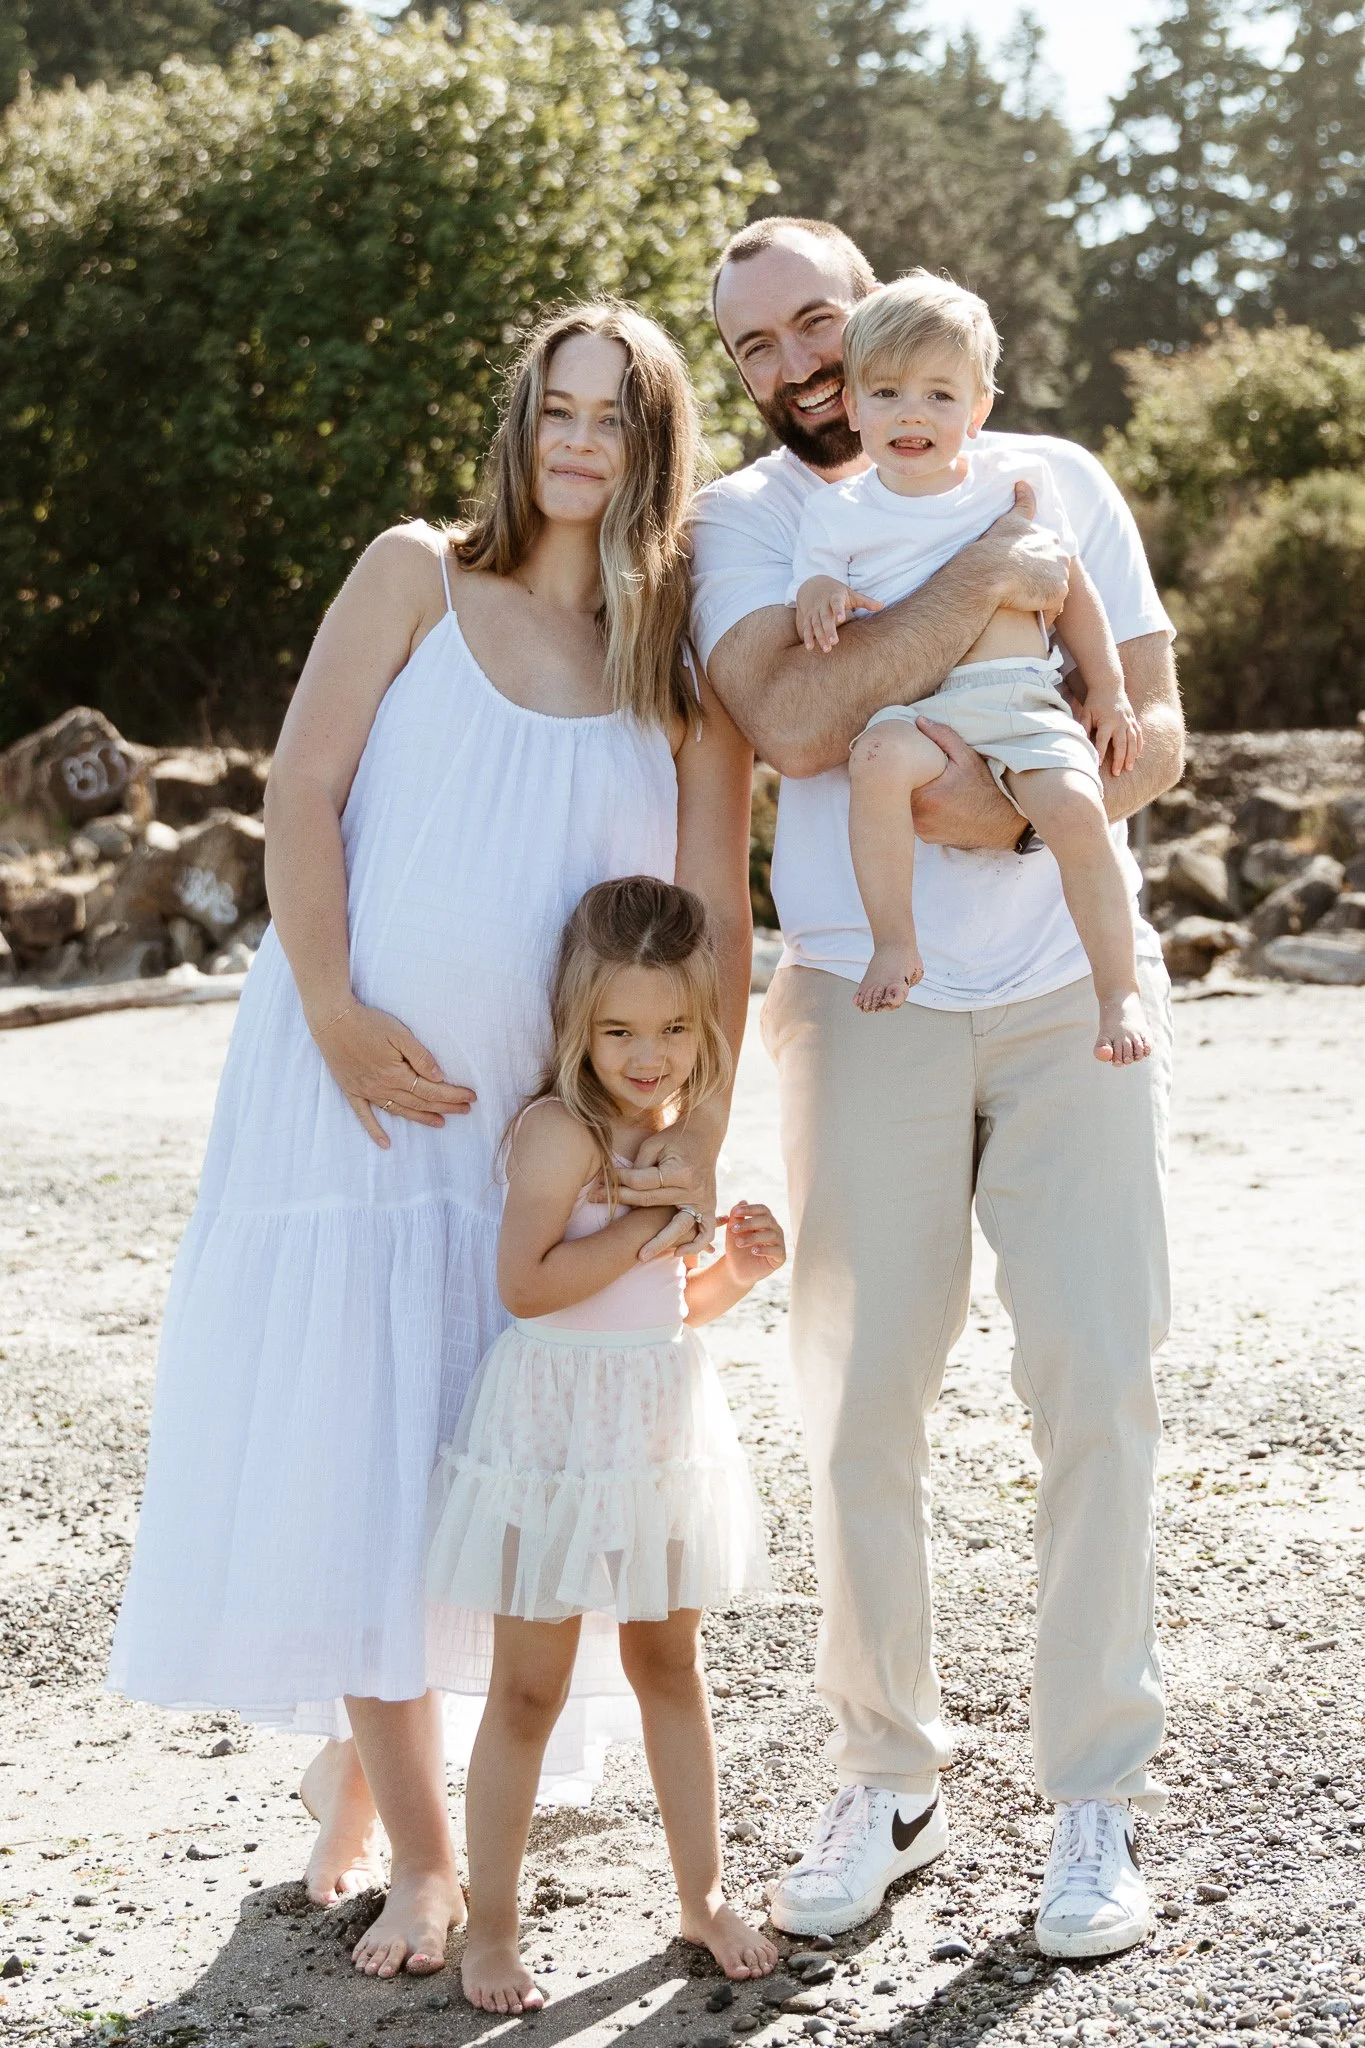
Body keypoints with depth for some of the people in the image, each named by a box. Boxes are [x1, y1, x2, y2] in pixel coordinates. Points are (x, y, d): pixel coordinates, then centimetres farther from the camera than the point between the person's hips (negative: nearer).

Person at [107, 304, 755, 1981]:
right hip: (360, 1080, -2)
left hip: (542, 1117, 2)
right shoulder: (419, 577, 2)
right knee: (353, 1448, -1)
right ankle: (417, 1854, 11)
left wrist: (699, 1133, -10)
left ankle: (360, 1745, 33)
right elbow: (301, 794, -3)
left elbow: (715, 918, 0)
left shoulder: (689, 673, 6)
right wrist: (335, 1010, -13)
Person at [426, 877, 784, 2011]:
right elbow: (526, 1282, -28)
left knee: (671, 1664, 16)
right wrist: (649, 1225, -21)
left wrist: (736, 1268, 1)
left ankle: (704, 1894, 28)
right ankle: (492, 1926, 13)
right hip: (558, 1423, -7)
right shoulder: (560, 1129, -16)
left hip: (663, 1424, 7)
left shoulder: (681, 1132, 9)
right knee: (529, 1686, 2)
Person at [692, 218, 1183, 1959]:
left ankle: (1095, 1798, 10)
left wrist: (1015, 816, -15)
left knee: (1098, 1388, -3)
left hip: (1073, 991, 1)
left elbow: (1157, 729, 2)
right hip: (868, 1006, 0)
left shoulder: (1055, 481, 6)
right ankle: (886, 1782, 18)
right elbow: (791, 723, -17)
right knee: (859, 1405, 2)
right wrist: (982, 581, -19)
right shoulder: (739, 524, 2)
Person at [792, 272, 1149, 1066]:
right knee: (878, 759, -36)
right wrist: (818, 595, -12)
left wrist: (1108, 691, 12)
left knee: (1077, 809, -28)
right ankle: (896, 945, -25)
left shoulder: (1017, 479, 13)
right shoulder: (837, 512, 12)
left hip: (1026, 705, 1)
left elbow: (1072, 588, 19)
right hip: (913, 710, 0)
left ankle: (1120, 992, -14)